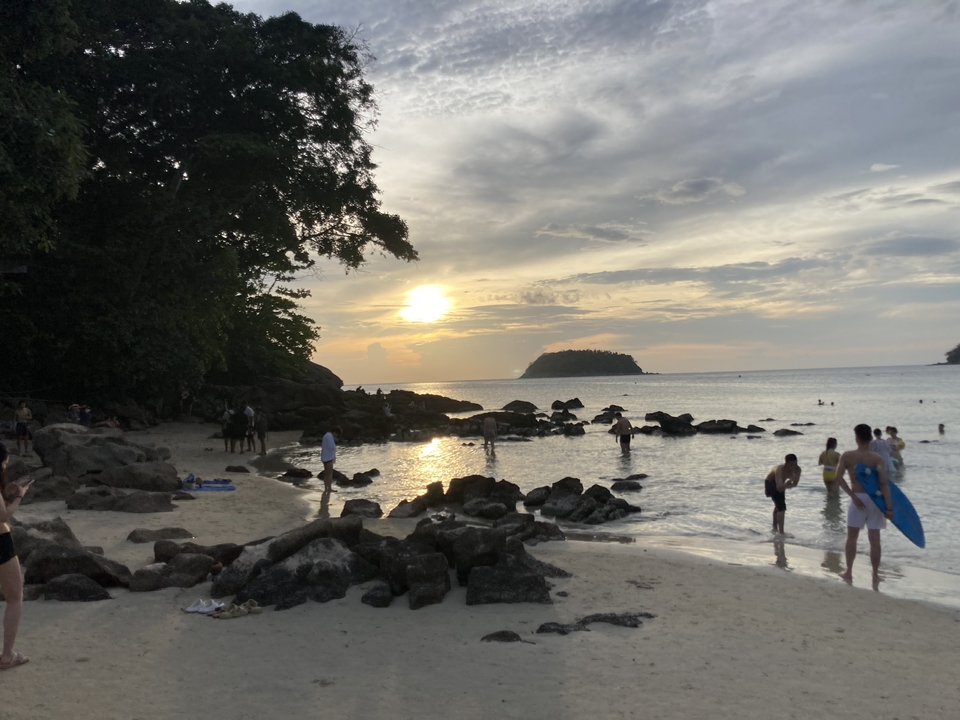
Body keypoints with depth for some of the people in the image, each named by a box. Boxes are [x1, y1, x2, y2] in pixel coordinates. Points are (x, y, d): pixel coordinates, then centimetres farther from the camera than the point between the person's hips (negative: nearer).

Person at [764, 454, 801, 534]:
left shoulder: (797, 469, -26)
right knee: (781, 508, -21)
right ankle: (781, 533, -20)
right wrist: (787, 484, -69)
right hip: (771, 483, -8)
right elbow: (779, 488, -52)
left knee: (778, 506, 26)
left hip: (780, 483, 8)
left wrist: (787, 485, -31)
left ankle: (775, 528, 47)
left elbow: (795, 484, -12)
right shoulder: (779, 470, -43)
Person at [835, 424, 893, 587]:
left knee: (851, 537, 12)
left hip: (857, 499, -1)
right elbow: (883, 483, -12)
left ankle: (848, 571, 20)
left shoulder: (847, 456, -3)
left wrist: (852, 496, -11)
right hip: (874, 499, 1)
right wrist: (889, 507, -13)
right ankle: (875, 575, 10)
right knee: (874, 539, 5)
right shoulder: (878, 459, -4)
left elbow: (838, 477, -12)